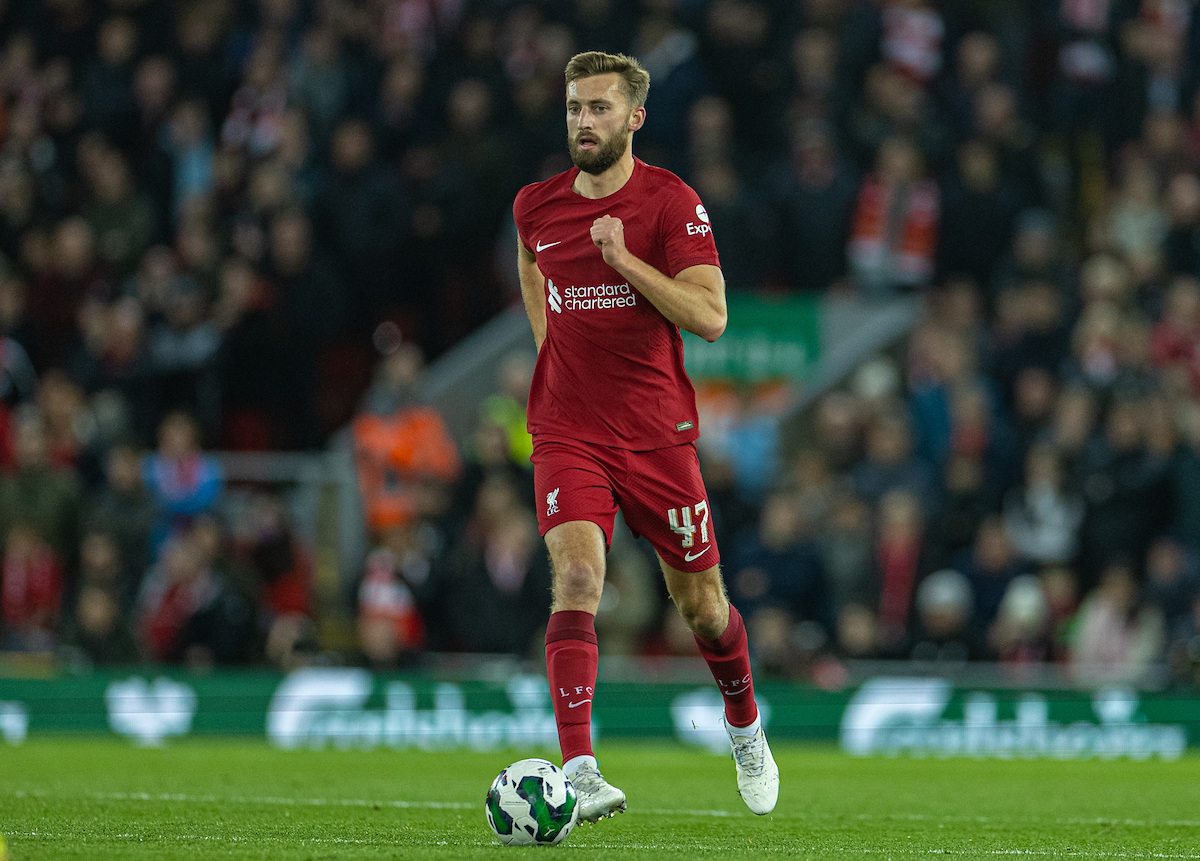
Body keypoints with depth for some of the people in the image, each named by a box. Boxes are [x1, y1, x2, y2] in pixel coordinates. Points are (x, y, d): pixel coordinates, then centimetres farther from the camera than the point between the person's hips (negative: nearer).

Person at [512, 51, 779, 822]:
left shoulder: (672, 203, -8)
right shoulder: (536, 207, 3)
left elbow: (710, 318, -16)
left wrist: (626, 262, -23)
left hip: (657, 432, -1)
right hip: (567, 433, 1)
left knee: (700, 603, 11)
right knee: (577, 579, -21)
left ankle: (745, 727, 41)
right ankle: (580, 773, -29)